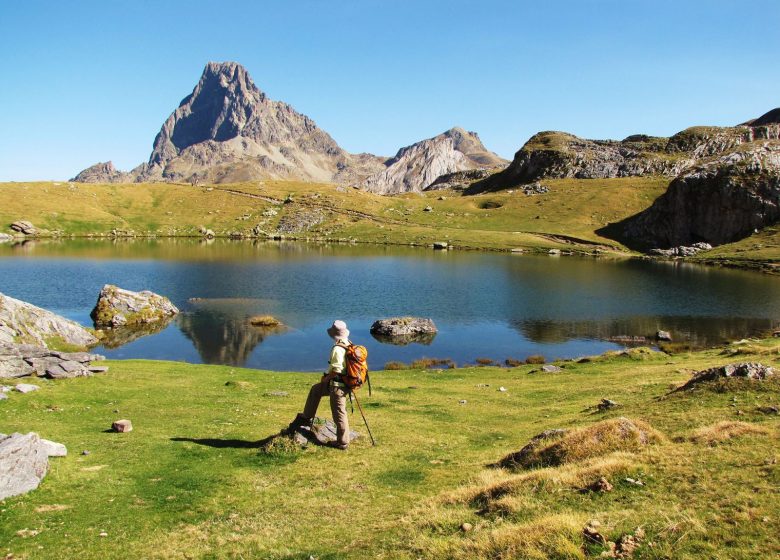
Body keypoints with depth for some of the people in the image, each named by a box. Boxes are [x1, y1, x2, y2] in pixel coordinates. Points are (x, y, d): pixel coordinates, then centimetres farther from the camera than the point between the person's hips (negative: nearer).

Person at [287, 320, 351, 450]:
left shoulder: (337, 349, -23)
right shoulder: (349, 345, 4)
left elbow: (336, 370, -27)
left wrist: (326, 378, -8)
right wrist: (328, 376, 16)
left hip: (337, 385, -10)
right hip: (344, 382, 10)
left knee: (339, 414, 2)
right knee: (315, 389, 24)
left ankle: (342, 442, 14)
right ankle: (306, 417, 32)